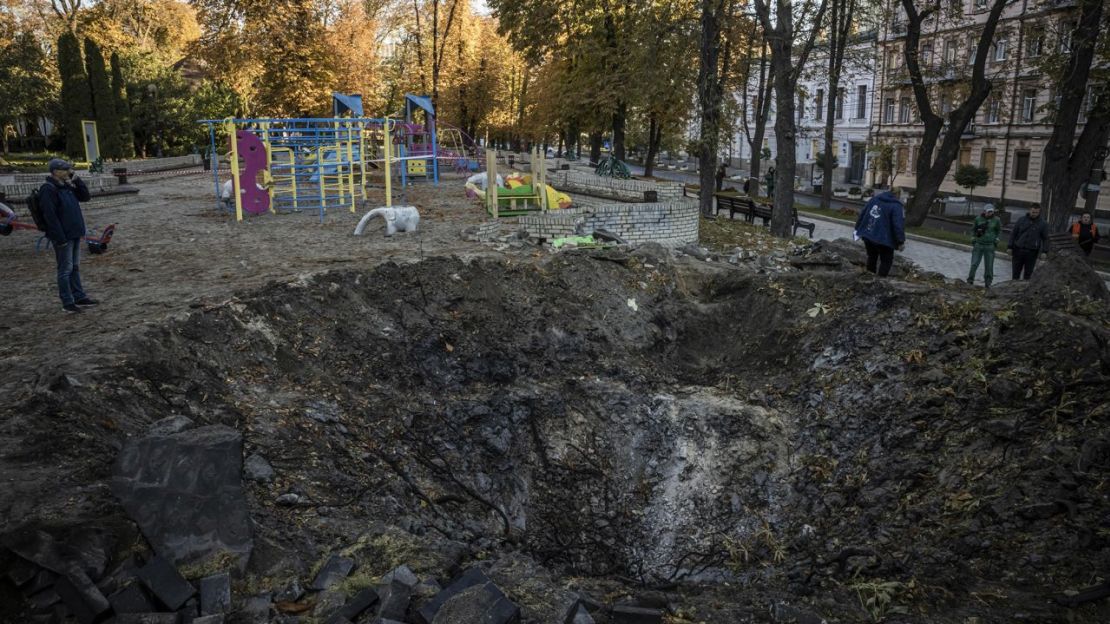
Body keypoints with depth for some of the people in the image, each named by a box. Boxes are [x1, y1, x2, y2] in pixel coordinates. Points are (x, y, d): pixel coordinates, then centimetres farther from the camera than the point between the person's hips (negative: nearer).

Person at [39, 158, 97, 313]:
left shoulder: (67, 186, 11)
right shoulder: (48, 190, -15)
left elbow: (85, 197, 16)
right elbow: (50, 216, -20)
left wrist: (76, 180, 2)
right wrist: (61, 238, -21)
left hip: (74, 234, 9)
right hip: (63, 236, -9)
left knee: (75, 267, 15)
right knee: (66, 269, -3)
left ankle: (79, 297, 24)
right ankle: (67, 303, 4)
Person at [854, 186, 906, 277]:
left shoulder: (875, 199, 9)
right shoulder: (896, 206, -10)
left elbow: (862, 214, 13)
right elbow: (898, 225, -18)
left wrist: (858, 229, 20)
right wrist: (901, 241, -13)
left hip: (867, 236, 6)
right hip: (883, 239, -6)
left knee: (872, 256, 22)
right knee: (886, 260, 7)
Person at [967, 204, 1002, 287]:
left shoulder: (996, 220, -1)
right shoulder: (978, 219, -1)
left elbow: (999, 231, 12)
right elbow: (973, 229, 13)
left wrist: (996, 240, 2)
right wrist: (973, 239, 6)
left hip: (990, 246, 0)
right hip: (978, 245, 0)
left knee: (989, 265, 2)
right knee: (974, 264, -2)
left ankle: (988, 283, 10)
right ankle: (970, 280, 7)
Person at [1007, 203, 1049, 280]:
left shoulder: (1042, 223, 2)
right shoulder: (1021, 220, 4)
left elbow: (1045, 238, 6)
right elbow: (1013, 233, 7)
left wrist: (1044, 251, -3)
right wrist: (1010, 247, 2)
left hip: (1032, 252, -1)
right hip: (1018, 250, 1)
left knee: (1028, 273, 4)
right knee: (1016, 272, 5)